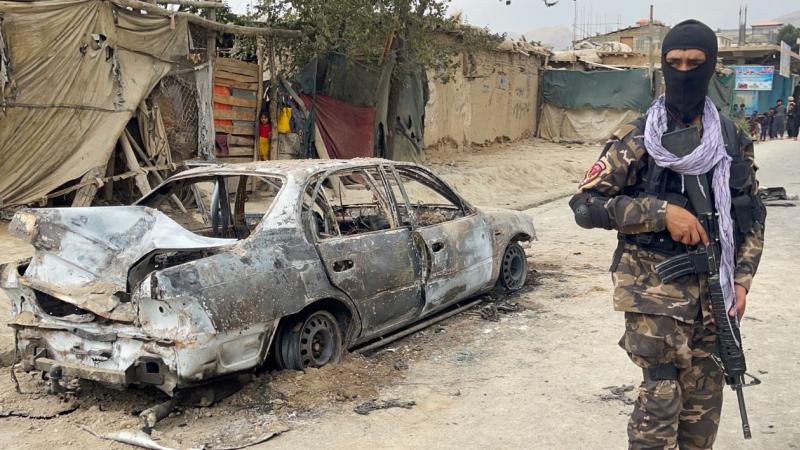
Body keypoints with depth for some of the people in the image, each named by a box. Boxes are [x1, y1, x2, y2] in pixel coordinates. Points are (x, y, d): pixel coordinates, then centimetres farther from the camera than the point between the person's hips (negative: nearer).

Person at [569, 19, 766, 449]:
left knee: (704, 399, 13)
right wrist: (663, 212, -19)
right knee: (660, 397, -6)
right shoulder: (637, 139, -7)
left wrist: (741, 279, 4)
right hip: (656, 288, -5)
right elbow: (585, 204, -11)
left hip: (714, 289, 5)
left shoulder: (733, 139, 7)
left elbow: (751, 214, 14)